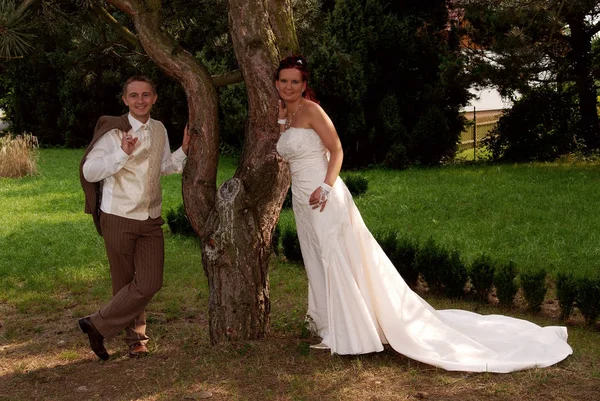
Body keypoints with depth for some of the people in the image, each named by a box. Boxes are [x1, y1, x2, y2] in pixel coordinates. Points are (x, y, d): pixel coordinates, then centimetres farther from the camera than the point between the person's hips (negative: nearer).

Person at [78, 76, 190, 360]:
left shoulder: (159, 130, 8)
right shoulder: (113, 132, -10)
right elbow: (89, 172, -15)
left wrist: (184, 150, 6)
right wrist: (122, 154, -26)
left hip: (151, 220, 5)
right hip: (119, 219, -5)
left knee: (149, 284, -4)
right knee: (125, 283, 6)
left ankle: (98, 325, 13)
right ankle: (135, 338, 25)